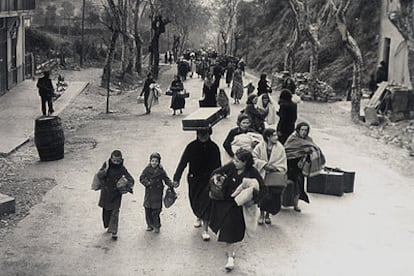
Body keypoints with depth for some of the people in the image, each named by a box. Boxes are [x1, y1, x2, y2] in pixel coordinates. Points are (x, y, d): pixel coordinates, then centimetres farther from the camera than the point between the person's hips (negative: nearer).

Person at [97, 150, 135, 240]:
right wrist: (106, 168, -30)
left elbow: (130, 179, -9)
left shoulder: (122, 168, -11)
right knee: (106, 210, 14)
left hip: (116, 193, -2)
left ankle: (114, 231, -4)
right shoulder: (106, 165, -8)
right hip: (106, 192, 2)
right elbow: (99, 175, -16)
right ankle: (108, 226, 37)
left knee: (115, 212, -6)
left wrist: (130, 186, -30)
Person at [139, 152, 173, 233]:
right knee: (148, 210, 8)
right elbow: (141, 178, 2)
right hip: (148, 193, 2)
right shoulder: (147, 169, -1)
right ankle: (150, 225, 25)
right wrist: (147, 183, -15)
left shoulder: (161, 171, -4)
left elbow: (166, 180, 2)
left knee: (156, 211, -4)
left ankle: (156, 226, 11)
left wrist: (171, 184, -16)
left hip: (157, 194, -2)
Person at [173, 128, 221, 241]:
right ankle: (198, 217, 46)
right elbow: (183, 162, -9)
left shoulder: (214, 147, -5)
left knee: (207, 202, -9)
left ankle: (205, 230, -1)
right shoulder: (192, 147, -9)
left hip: (208, 180, -1)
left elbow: (218, 165, 5)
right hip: (194, 180, 1)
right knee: (195, 202, 13)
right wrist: (176, 178, -15)